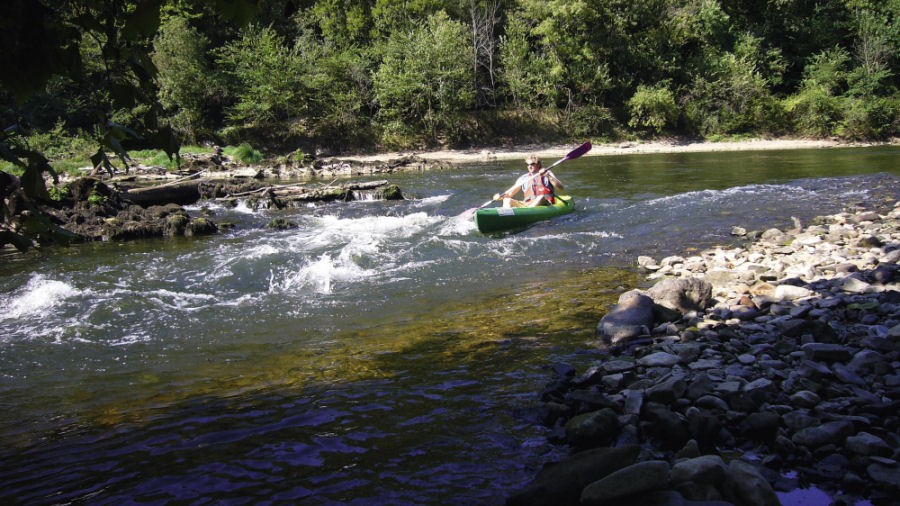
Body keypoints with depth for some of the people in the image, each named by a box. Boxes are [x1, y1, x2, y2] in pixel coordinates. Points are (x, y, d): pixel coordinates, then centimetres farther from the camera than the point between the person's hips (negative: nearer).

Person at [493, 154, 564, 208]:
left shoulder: (547, 174, 10)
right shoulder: (524, 178, 18)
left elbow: (560, 187, -4)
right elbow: (510, 193, 13)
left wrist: (548, 176, -17)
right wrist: (500, 196, -8)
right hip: (527, 204, 3)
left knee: (541, 197, -36)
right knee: (507, 200, -13)